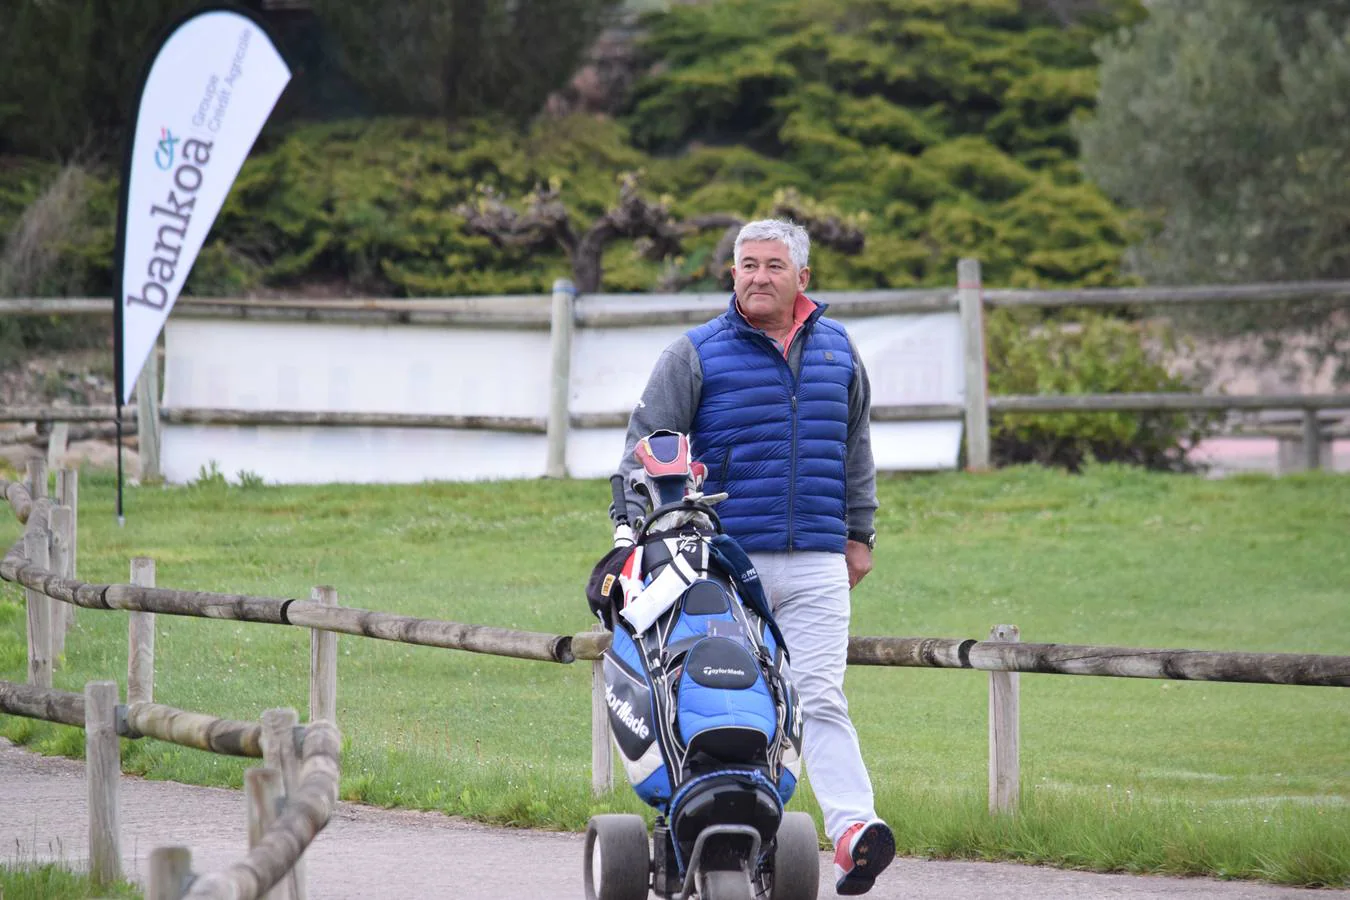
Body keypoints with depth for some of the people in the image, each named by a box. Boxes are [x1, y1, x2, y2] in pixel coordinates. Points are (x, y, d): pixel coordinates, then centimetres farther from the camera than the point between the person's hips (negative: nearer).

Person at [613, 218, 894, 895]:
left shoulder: (837, 350, 14)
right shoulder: (695, 355, 2)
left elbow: (855, 448, 25)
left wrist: (859, 533, 23)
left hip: (816, 566, 2)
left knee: (820, 698, -10)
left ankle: (852, 829, -23)